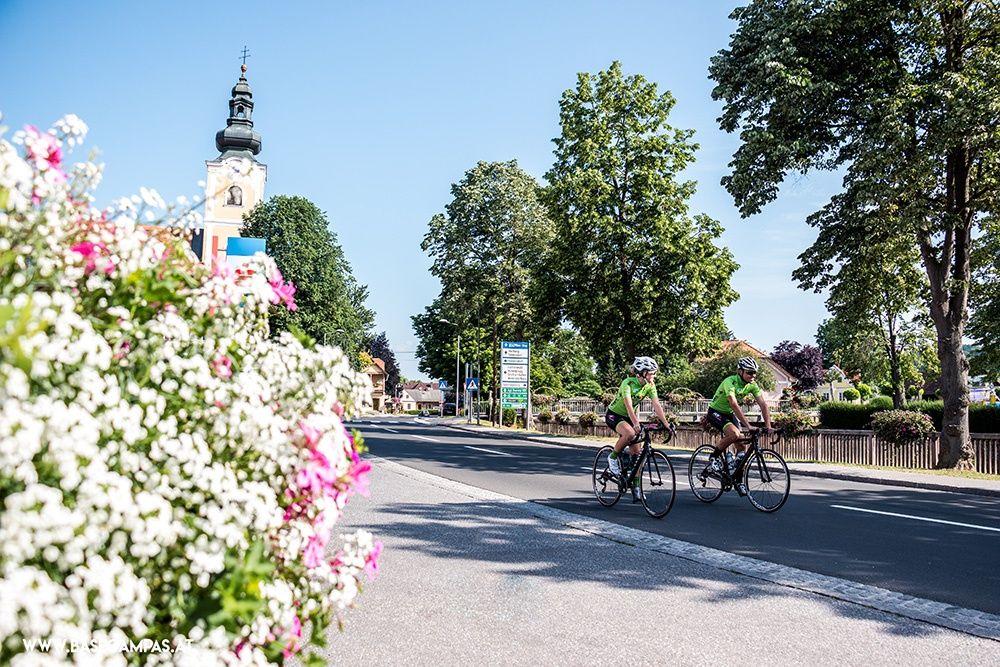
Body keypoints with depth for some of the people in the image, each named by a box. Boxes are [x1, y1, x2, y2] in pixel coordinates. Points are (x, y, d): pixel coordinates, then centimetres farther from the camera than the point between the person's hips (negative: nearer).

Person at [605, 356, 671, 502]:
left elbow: (657, 405, -16)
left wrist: (666, 424, -28)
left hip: (628, 417, 6)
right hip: (614, 415, -6)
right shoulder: (628, 383, -27)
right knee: (630, 433, -37)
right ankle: (613, 457, -12)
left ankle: (636, 488, 2)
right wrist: (636, 423, -53)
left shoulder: (650, 386, -9)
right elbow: (628, 405, -40)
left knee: (637, 453, -4)